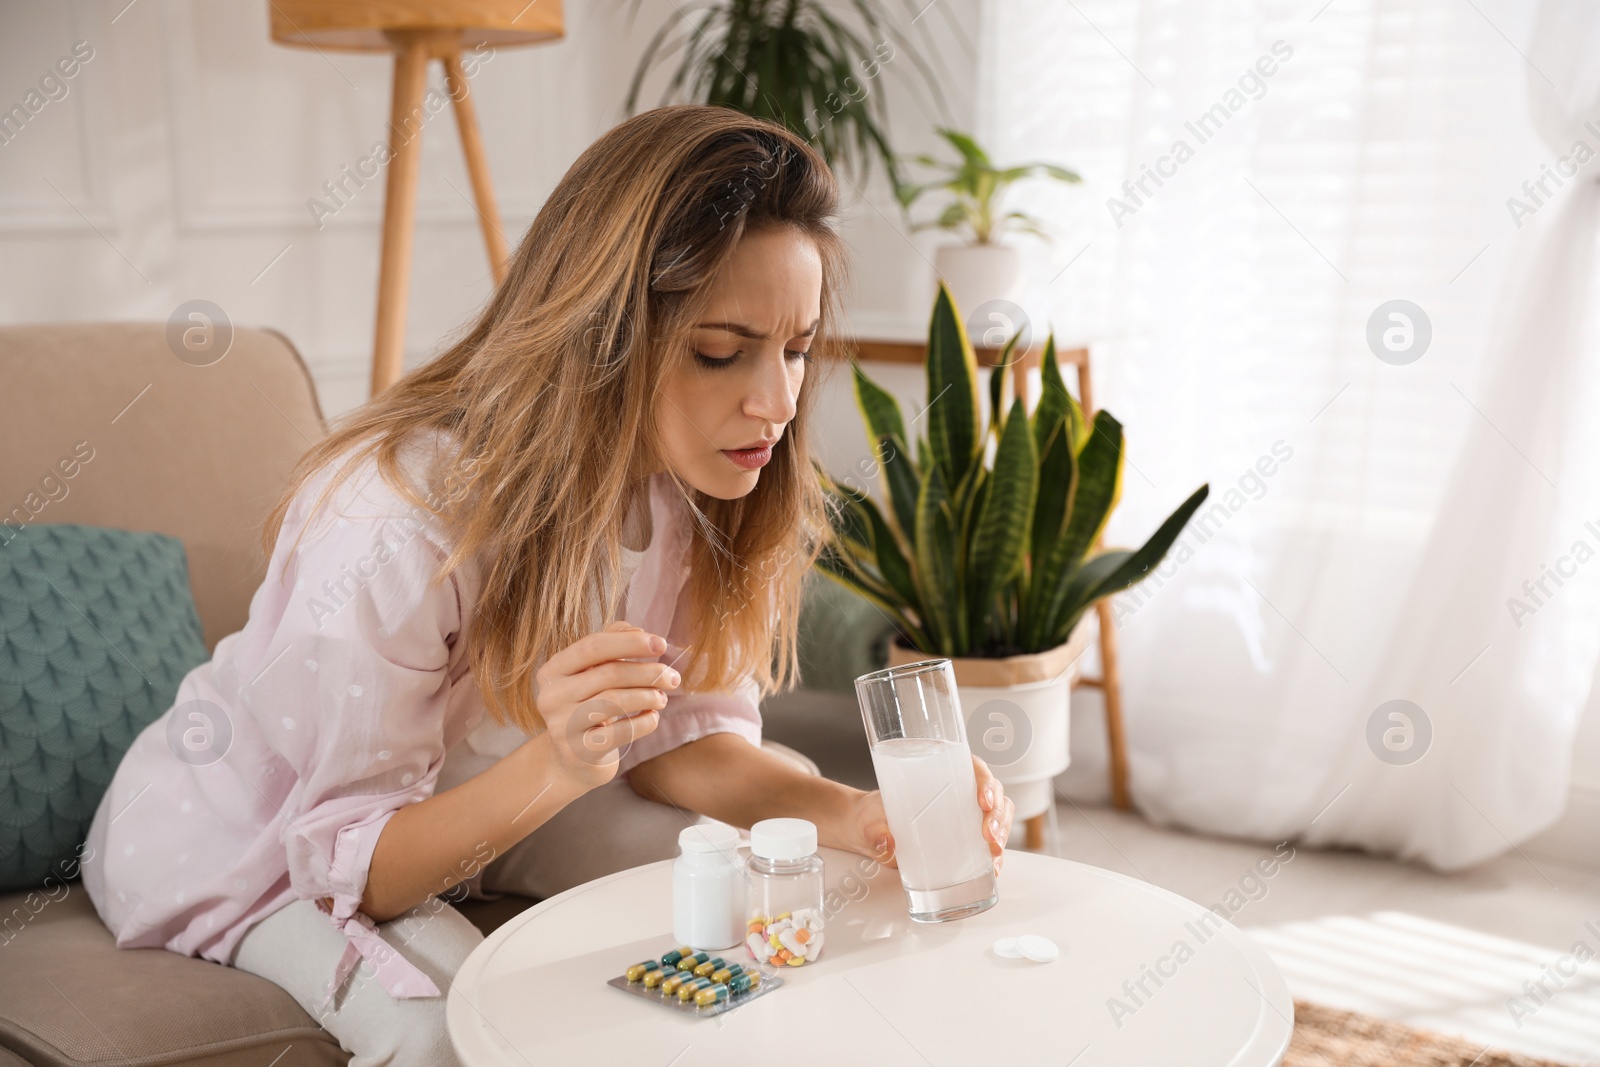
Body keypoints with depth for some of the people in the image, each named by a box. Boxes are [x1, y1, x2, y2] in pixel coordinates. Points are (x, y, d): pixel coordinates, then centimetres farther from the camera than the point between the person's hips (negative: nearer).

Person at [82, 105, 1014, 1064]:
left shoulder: (692, 480, -17)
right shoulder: (393, 528, -37)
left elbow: (680, 736, -9)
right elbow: (351, 863, -27)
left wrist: (849, 814, -28)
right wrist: (554, 768, -46)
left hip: (466, 801, 6)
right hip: (246, 835, -5)